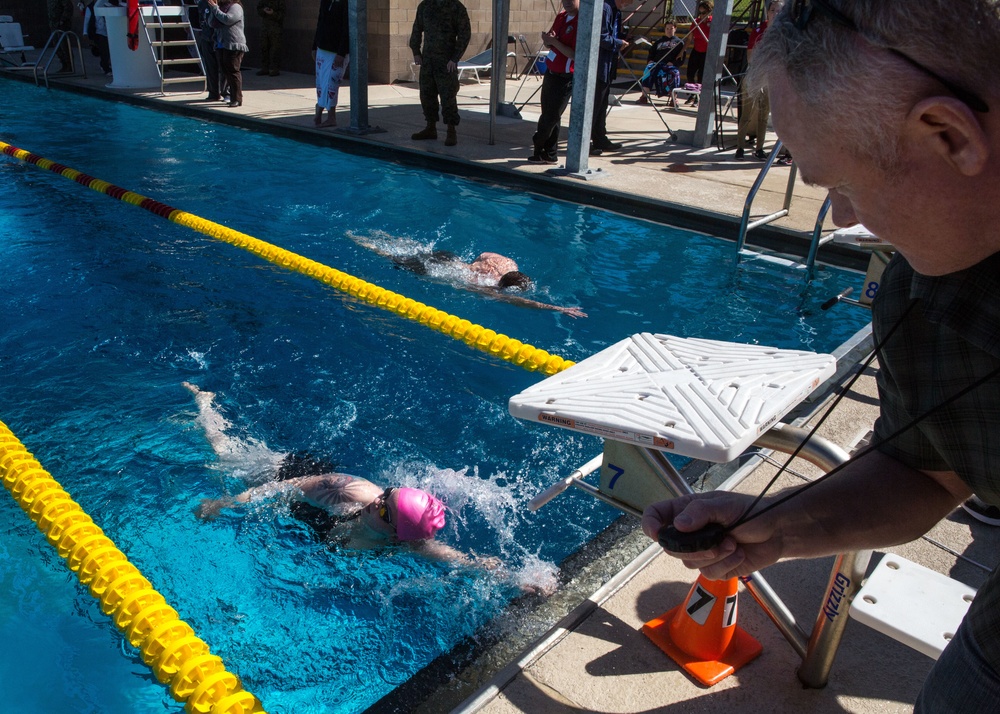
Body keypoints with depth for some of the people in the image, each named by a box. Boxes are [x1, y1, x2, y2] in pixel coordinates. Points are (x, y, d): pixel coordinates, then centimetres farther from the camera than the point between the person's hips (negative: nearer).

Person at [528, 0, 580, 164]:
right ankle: (548, 153, 19)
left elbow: (575, 55, -23)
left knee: (550, 117, 1)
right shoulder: (561, 17, 8)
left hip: (565, 78, -8)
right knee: (549, 116, 11)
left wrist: (554, 41, -23)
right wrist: (548, 40, -6)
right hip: (550, 73, 8)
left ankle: (539, 148, 17)